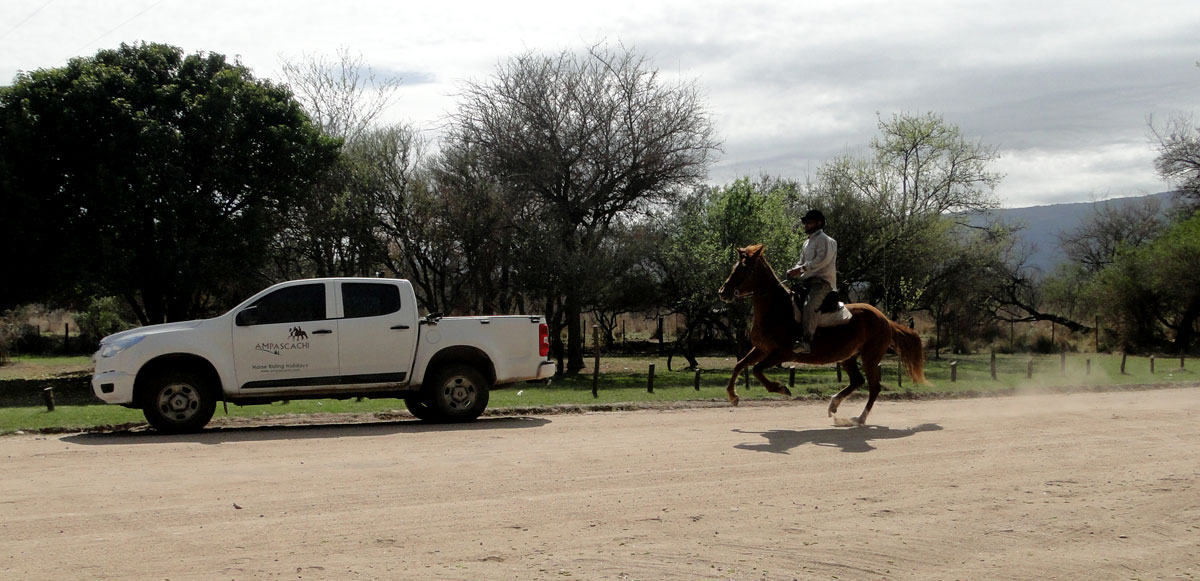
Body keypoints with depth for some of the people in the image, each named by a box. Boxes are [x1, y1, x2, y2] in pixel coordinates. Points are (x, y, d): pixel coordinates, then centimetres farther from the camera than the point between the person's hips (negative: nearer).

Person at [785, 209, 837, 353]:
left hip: (823, 281, -10)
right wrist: (794, 271, 1)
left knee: (808, 306, -32)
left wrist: (802, 269, -25)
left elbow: (822, 259, -18)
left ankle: (806, 341, -41)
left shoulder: (824, 239, -3)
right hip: (807, 281, 10)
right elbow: (802, 263, 25)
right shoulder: (807, 243, 26)